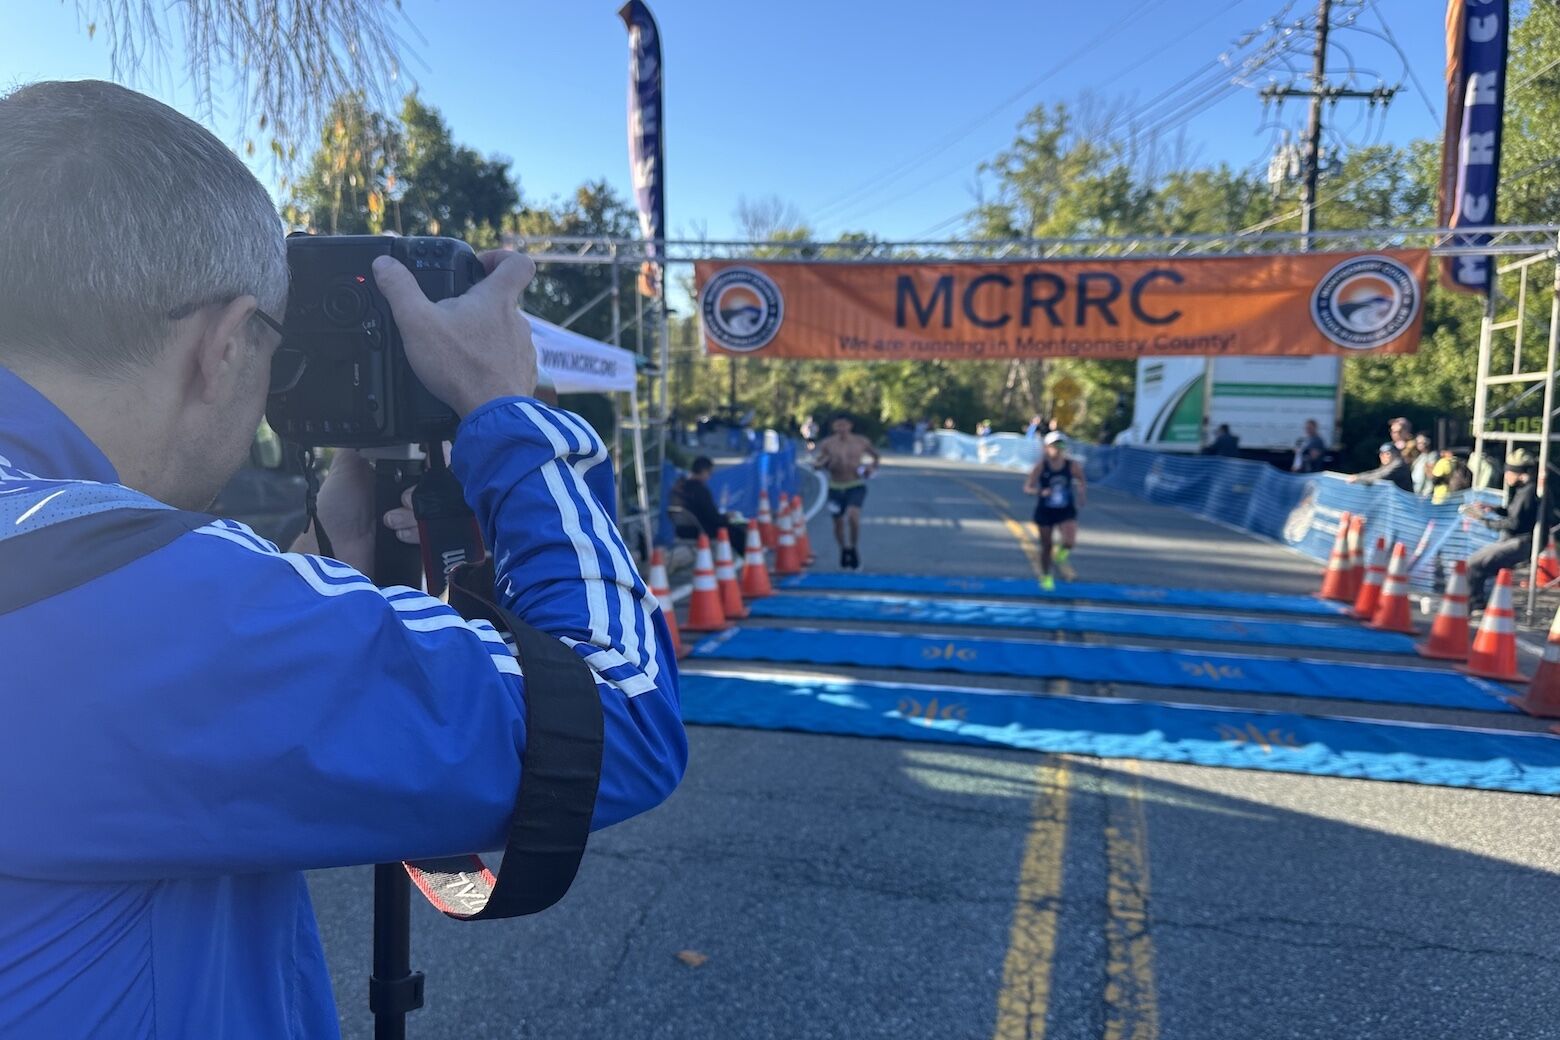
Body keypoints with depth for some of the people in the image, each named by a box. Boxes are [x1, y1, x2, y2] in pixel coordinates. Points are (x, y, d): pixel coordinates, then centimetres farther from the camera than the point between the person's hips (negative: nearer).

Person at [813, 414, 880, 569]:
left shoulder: (861, 442, -2)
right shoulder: (827, 443, -3)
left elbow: (877, 457, 14)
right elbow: (815, 464, 2)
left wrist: (873, 468, -6)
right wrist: (822, 463, -21)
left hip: (856, 486, -2)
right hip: (835, 488, 2)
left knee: (853, 516, -25)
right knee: (838, 523, 10)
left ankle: (855, 549, -1)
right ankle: (844, 551, 38)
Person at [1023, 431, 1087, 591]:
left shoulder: (1072, 466, -6)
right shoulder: (1040, 467, -11)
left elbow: (1081, 480, 15)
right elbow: (1027, 488, -12)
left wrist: (1081, 492, -2)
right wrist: (1040, 491, -29)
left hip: (1066, 511, 1)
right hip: (1045, 511, 0)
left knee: (1070, 542, -22)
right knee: (1046, 546, 9)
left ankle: (1060, 555, 15)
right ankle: (1046, 577, 32)